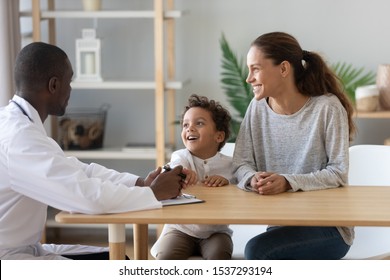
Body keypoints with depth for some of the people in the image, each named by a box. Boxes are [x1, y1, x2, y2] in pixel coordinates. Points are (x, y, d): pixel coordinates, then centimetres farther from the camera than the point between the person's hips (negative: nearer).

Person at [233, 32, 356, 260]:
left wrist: (288, 182, -27)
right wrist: (253, 178, -23)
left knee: (257, 250, -27)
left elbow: (338, 173, -13)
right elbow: (242, 164, 2)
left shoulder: (327, 107, -11)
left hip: (328, 228, -5)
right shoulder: (257, 108, 4)